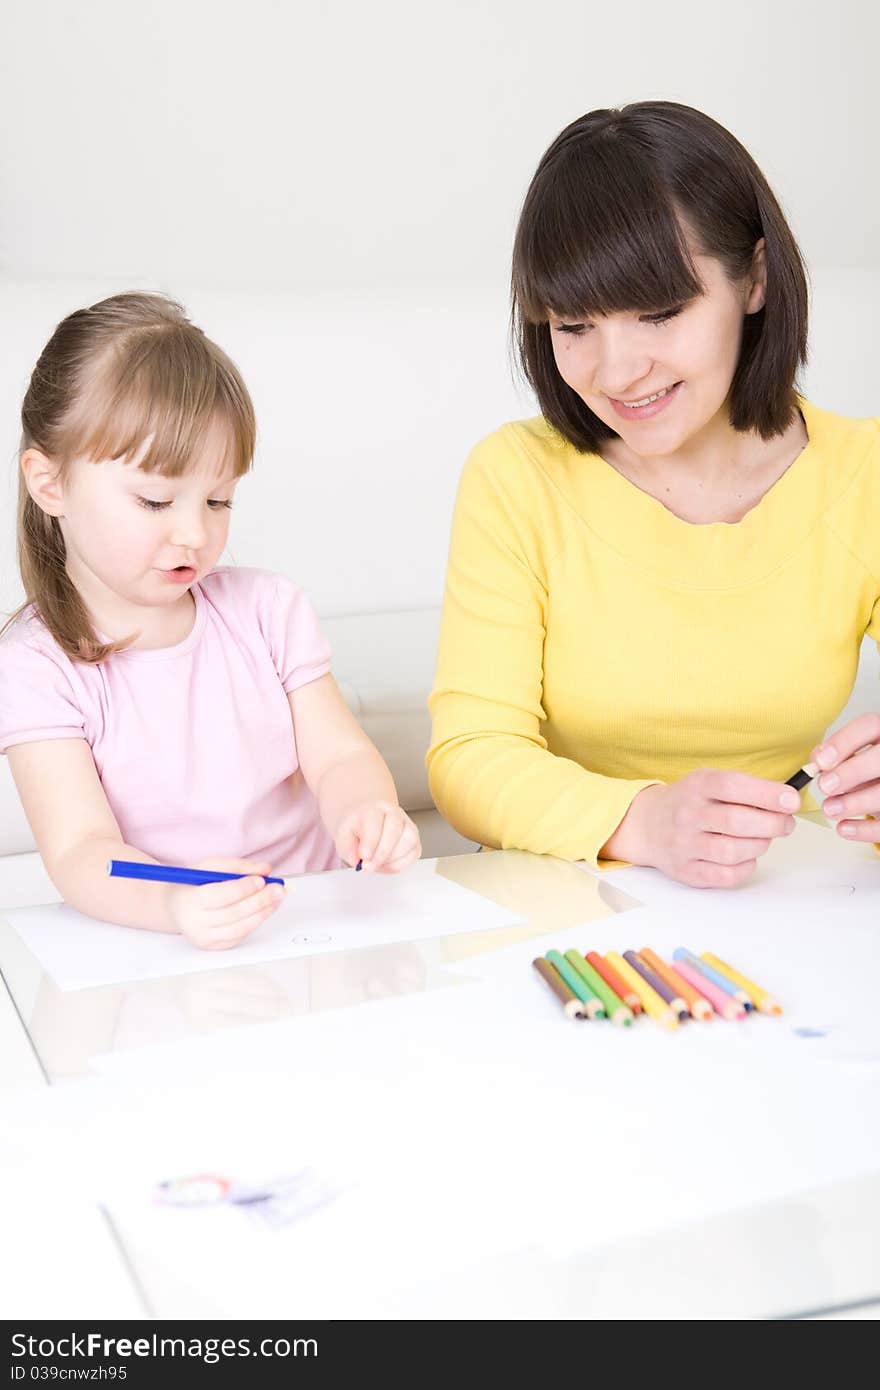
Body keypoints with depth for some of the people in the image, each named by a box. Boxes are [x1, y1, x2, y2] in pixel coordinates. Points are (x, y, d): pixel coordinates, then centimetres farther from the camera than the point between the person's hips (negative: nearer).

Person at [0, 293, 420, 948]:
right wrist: (173, 904, -38)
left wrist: (366, 813, -22)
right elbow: (80, 848, -16)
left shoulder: (268, 608, 6)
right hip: (148, 948, -3)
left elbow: (338, 756, 3)